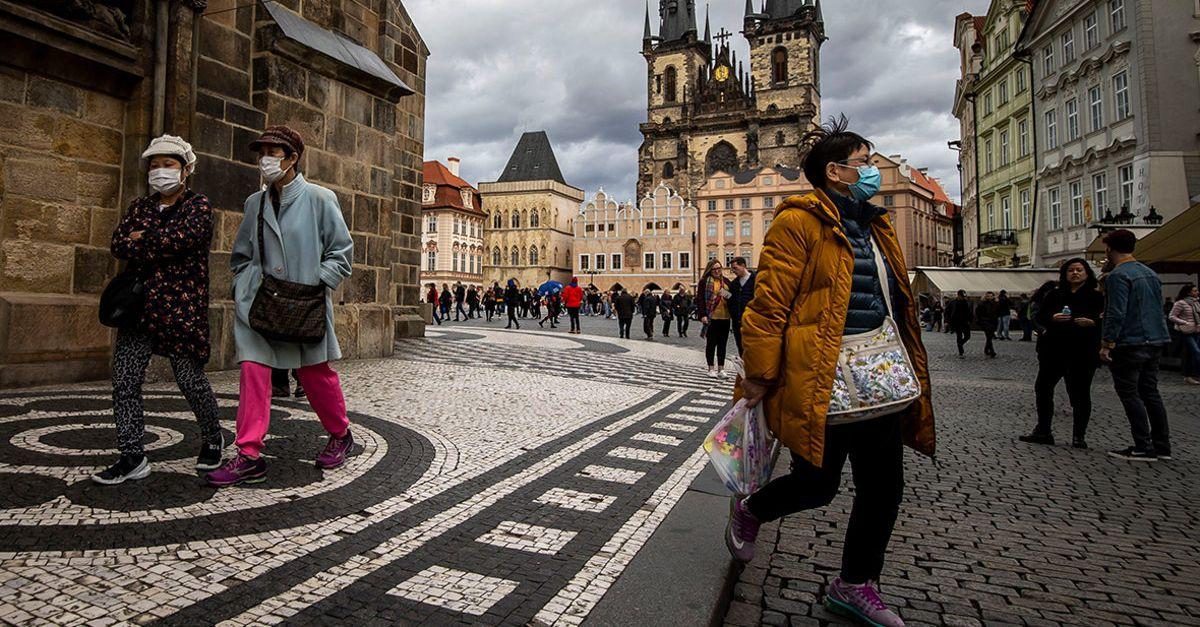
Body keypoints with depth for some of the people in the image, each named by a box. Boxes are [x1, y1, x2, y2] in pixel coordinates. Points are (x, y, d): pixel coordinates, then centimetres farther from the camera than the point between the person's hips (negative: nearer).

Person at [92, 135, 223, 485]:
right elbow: (118, 245, 3)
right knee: (125, 381, -1)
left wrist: (143, 240, -4)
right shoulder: (139, 206, 17)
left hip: (183, 306, -5)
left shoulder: (198, 205, 2)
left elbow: (184, 236, -17)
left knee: (191, 380, 0)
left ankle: (212, 439, 23)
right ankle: (132, 458, 7)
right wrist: (163, 245, -11)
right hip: (140, 306, 5)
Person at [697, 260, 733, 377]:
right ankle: (711, 368, 12)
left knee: (722, 344, 7)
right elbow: (700, 299, -5)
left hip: (725, 317, 4)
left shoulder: (726, 281, 14)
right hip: (711, 318, -4)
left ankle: (721, 368, 14)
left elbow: (733, 297, 21)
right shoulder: (704, 282, 0)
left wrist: (729, 296, -3)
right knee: (711, 343, 3)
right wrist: (702, 315, -13)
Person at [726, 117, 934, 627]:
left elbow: (898, 303, 22)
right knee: (818, 484, 3)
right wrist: (759, 375, -18)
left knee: (884, 489, 12)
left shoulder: (876, 225, 17)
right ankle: (748, 511, 35)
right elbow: (769, 302, -16)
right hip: (821, 384, -8)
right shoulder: (800, 221, -10)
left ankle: (855, 585, 32)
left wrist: (910, 376, 21)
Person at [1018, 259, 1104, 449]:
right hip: (1053, 351, 3)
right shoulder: (1055, 296, 12)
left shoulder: (1096, 297, 2)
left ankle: (1079, 436, 15)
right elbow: (1040, 317, 8)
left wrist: (1092, 323, -23)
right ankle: (1043, 432, 15)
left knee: (1080, 394, 2)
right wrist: (1052, 318, -12)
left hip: (1083, 354, -3)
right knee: (1042, 388, 3)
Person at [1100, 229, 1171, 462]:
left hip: (1129, 344, -9)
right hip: (1154, 342, 9)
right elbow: (1158, 308, 21)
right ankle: (1162, 446, 18)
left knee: (1129, 394, -3)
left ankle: (1143, 448, -3)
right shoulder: (1150, 273, 15)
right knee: (1150, 392, 14)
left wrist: (1107, 344, -19)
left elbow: (1116, 313, -20)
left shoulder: (1118, 275, -14)